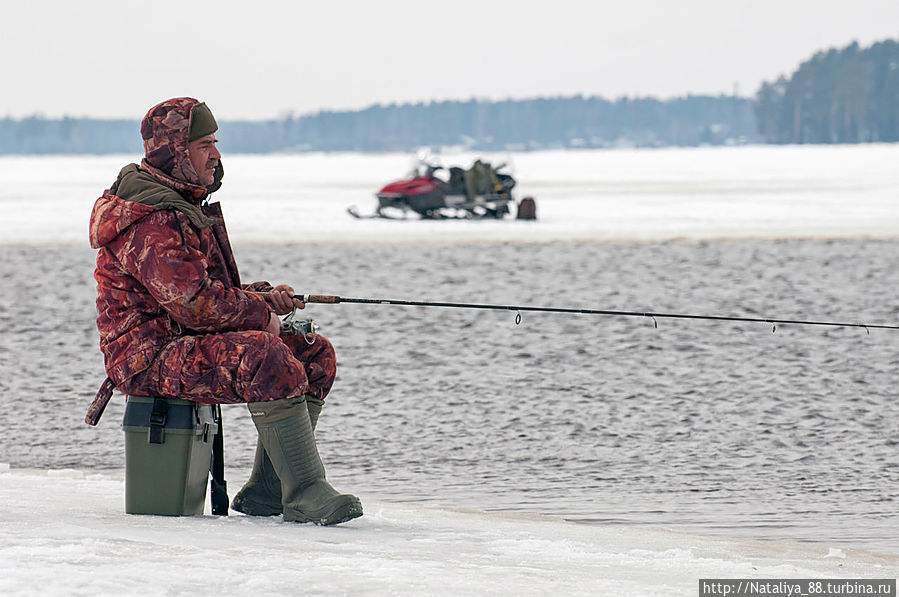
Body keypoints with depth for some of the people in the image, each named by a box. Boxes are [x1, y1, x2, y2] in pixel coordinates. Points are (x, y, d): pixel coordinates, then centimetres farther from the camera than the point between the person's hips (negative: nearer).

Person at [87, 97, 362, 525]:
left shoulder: (185, 205, 18)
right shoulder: (148, 220, -18)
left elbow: (210, 290, 24)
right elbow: (195, 304, -25)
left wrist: (260, 296, 4)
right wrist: (263, 314, -11)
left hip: (185, 341, 11)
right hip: (149, 355, -11)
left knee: (316, 354, 6)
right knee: (267, 357, -32)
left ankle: (265, 492, 3)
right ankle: (304, 493, -33)